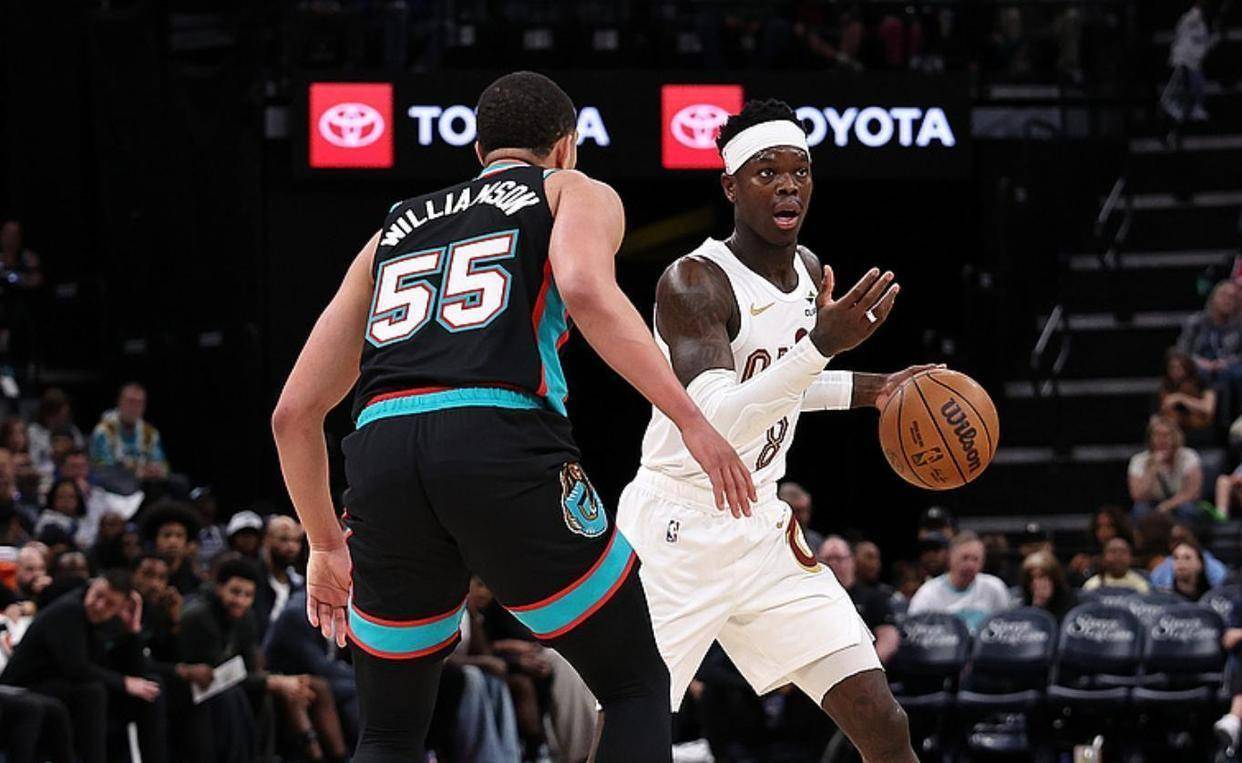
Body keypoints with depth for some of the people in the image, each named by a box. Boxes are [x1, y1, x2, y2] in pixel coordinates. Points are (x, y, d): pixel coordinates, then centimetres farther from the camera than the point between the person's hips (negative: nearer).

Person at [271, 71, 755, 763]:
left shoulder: (397, 229, 33)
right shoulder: (576, 193, 20)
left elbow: (295, 413, 30)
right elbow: (586, 291, -7)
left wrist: (327, 546, 41)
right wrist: (692, 421, -7)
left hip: (383, 453, 4)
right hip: (503, 444, -4)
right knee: (637, 687, 11)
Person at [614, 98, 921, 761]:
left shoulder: (809, 272, 7)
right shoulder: (692, 282, -19)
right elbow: (714, 422, -33)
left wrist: (863, 389, 12)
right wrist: (820, 345, -42)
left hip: (759, 531, 7)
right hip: (675, 535, -7)